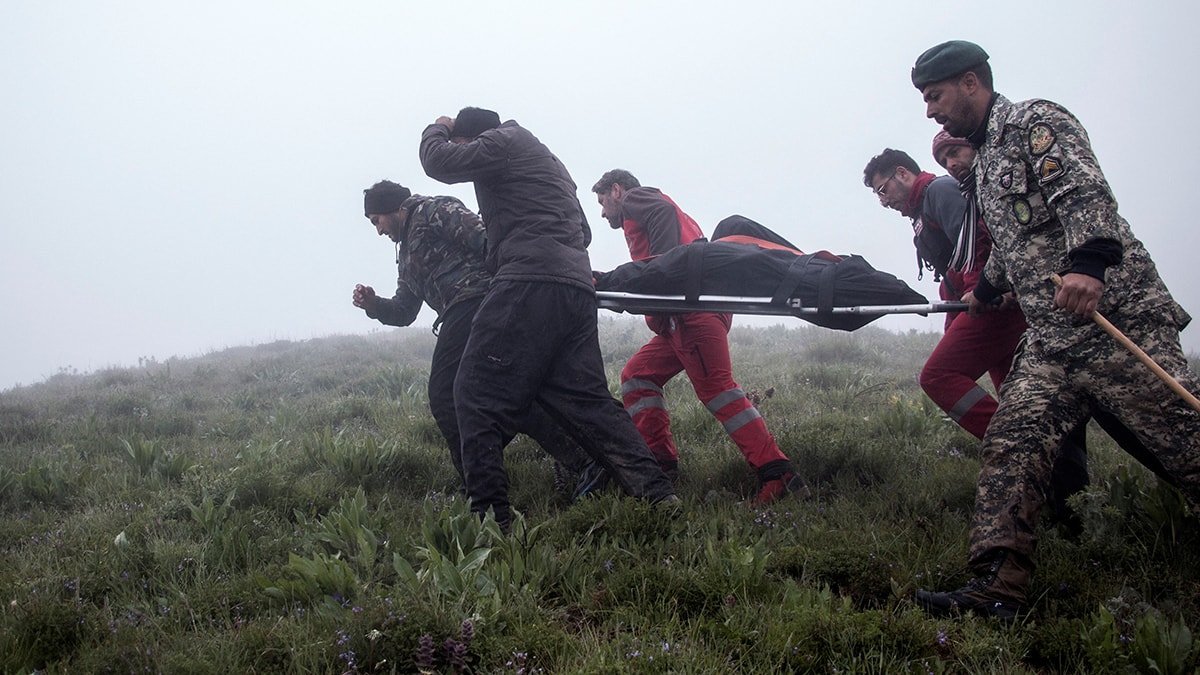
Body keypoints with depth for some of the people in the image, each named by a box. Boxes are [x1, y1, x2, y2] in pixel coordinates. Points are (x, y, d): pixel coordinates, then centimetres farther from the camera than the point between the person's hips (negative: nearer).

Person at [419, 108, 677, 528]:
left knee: (477, 395, -7)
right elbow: (582, 232, 35)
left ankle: (488, 514, -15)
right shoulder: (545, 158, 34)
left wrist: (437, 130, 22)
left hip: (531, 282, -9)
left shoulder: (504, 140, 7)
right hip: (577, 288, 9)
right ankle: (656, 493, -6)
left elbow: (439, 161, 0)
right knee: (586, 399, 6)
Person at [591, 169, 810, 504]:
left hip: (693, 305, -10)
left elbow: (663, 213, -13)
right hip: (682, 317, 10)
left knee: (716, 388, -16)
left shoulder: (634, 198, 12)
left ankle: (775, 473, -23)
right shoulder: (650, 204, 37)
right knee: (637, 375, 13)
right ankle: (660, 461, 7)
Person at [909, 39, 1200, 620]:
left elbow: (1086, 192, -21)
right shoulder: (985, 158, 23)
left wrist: (1087, 262, -36)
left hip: (1117, 319, -9)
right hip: (1050, 342, 9)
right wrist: (986, 289, 51)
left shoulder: (1035, 122, -4)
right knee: (1010, 446, -5)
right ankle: (996, 589, -10)